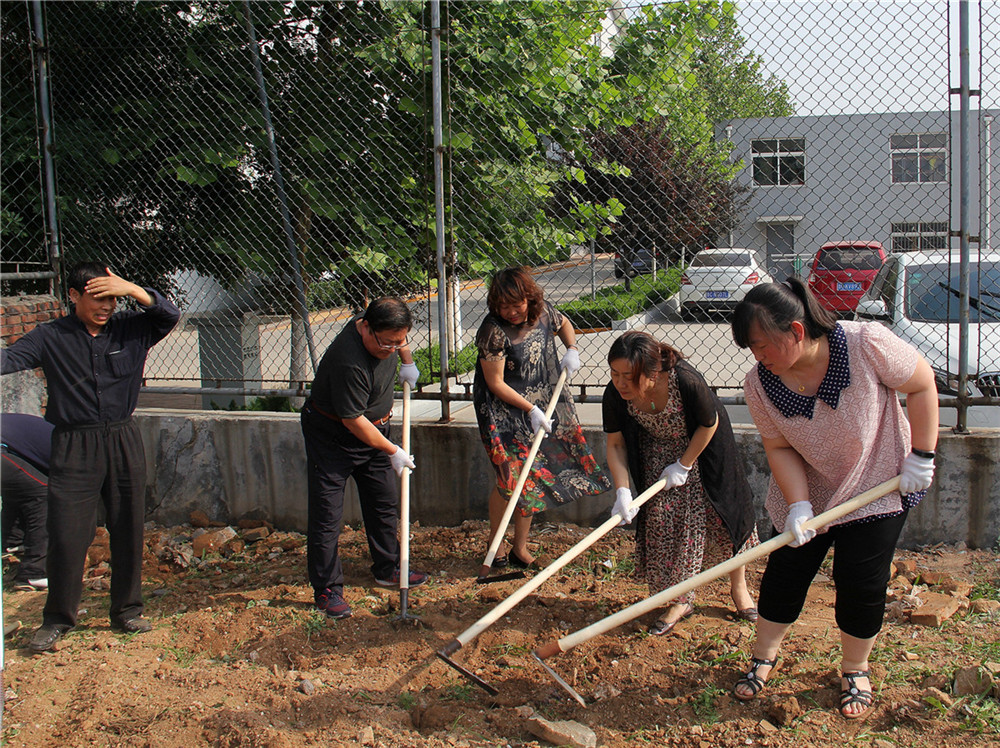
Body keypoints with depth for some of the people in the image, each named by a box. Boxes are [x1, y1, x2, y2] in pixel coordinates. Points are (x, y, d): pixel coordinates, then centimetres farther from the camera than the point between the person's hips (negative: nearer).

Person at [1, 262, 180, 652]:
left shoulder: (129, 329, 3)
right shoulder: (50, 337, -2)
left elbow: (169, 315, -6)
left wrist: (132, 289, -19)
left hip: (124, 443, 2)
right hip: (74, 448, -2)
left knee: (128, 530, 9)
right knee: (66, 534, -3)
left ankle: (127, 611, 24)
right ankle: (57, 619, 13)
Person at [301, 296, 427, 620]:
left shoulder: (386, 332, -10)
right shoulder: (348, 361, -35)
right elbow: (353, 420, -27)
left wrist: (407, 362, 14)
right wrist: (393, 451, -20)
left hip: (374, 428, 8)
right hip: (331, 433, -8)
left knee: (385, 502, 14)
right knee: (326, 513, -5)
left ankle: (388, 569, 30)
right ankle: (326, 589, 3)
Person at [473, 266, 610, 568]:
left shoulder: (543, 312, -5)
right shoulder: (494, 331, -21)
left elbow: (563, 323, 20)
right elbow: (496, 383, -18)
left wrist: (572, 350, 2)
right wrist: (531, 410, -18)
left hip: (544, 405, 6)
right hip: (505, 410, -6)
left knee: (533, 477, 9)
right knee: (512, 477, -9)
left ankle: (520, 548, 21)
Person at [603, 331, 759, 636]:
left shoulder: (686, 381, -40)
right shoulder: (615, 394, -29)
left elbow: (709, 424, -20)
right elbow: (615, 445, -15)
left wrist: (684, 465, -15)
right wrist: (622, 490, -26)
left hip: (702, 448, -2)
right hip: (658, 455, 3)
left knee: (723, 512, 8)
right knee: (662, 524, 1)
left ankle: (739, 586, 32)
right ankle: (680, 601, 19)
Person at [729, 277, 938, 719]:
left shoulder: (866, 344, -28)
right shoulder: (760, 384, -18)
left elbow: (922, 385, -15)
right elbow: (779, 448, -11)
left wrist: (921, 456, -14)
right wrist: (799, 505, -23)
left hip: (878, 487, -2)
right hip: (806, 494, 3)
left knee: (861, 582, -1)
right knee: (785, 572, 6)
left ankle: (855, 671, 23)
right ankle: (764, 657, 29)